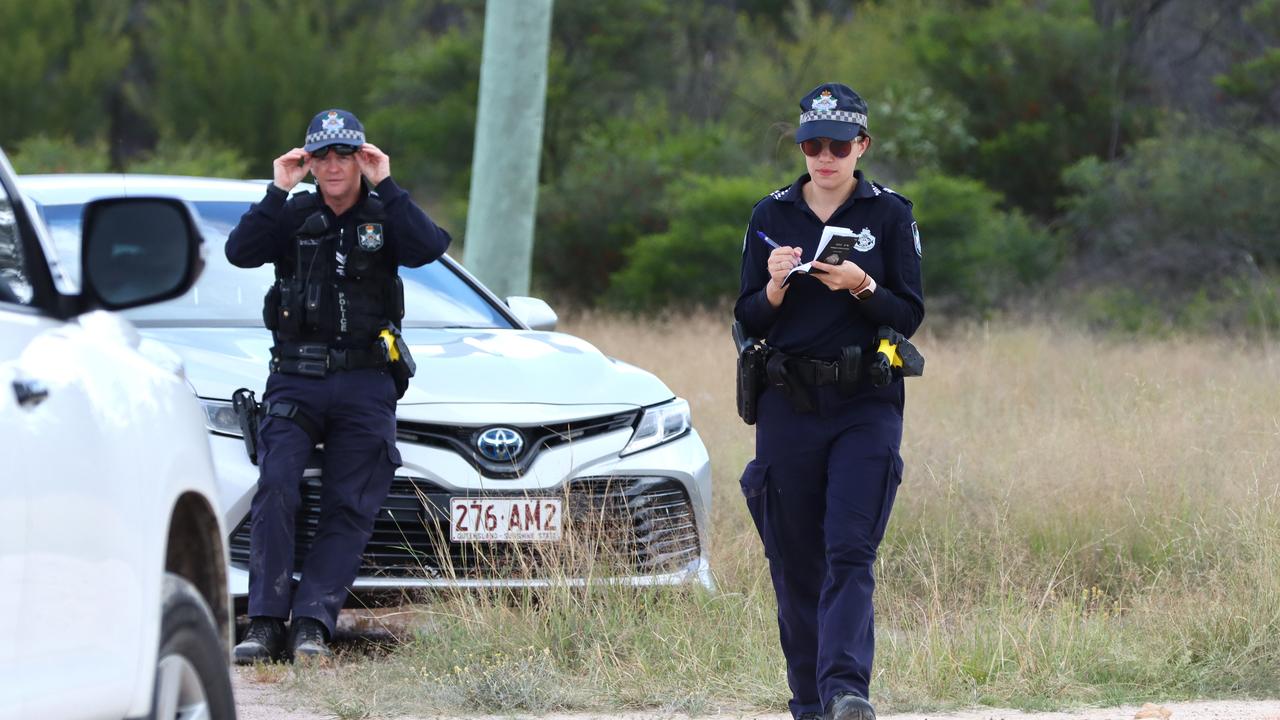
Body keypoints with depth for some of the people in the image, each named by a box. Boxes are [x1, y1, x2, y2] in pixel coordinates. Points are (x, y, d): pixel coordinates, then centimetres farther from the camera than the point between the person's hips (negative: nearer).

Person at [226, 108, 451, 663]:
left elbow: (429, 248, -12)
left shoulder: (384, 217, 9)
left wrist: (385, 187, -12)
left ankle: (312, 624, -7)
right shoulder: (295, 217, 10)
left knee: (350, 509, -7)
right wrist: (278, 192, -11)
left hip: (364, 386, 1)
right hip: (295, 381, -1)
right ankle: (265, 622, -19)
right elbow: (240, 252, -6)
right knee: (275, 489, -17)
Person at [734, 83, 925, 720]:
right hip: (789, 405, 2)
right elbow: (748, 321, 7)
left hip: (866, 406, -2)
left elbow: (910, 315, 0)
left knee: (850, 552, -16)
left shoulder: (889, 215, 3)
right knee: (795, 560, 3)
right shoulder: (771, 218, 8)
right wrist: (775, 286, -14)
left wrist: (861, 286, -18)